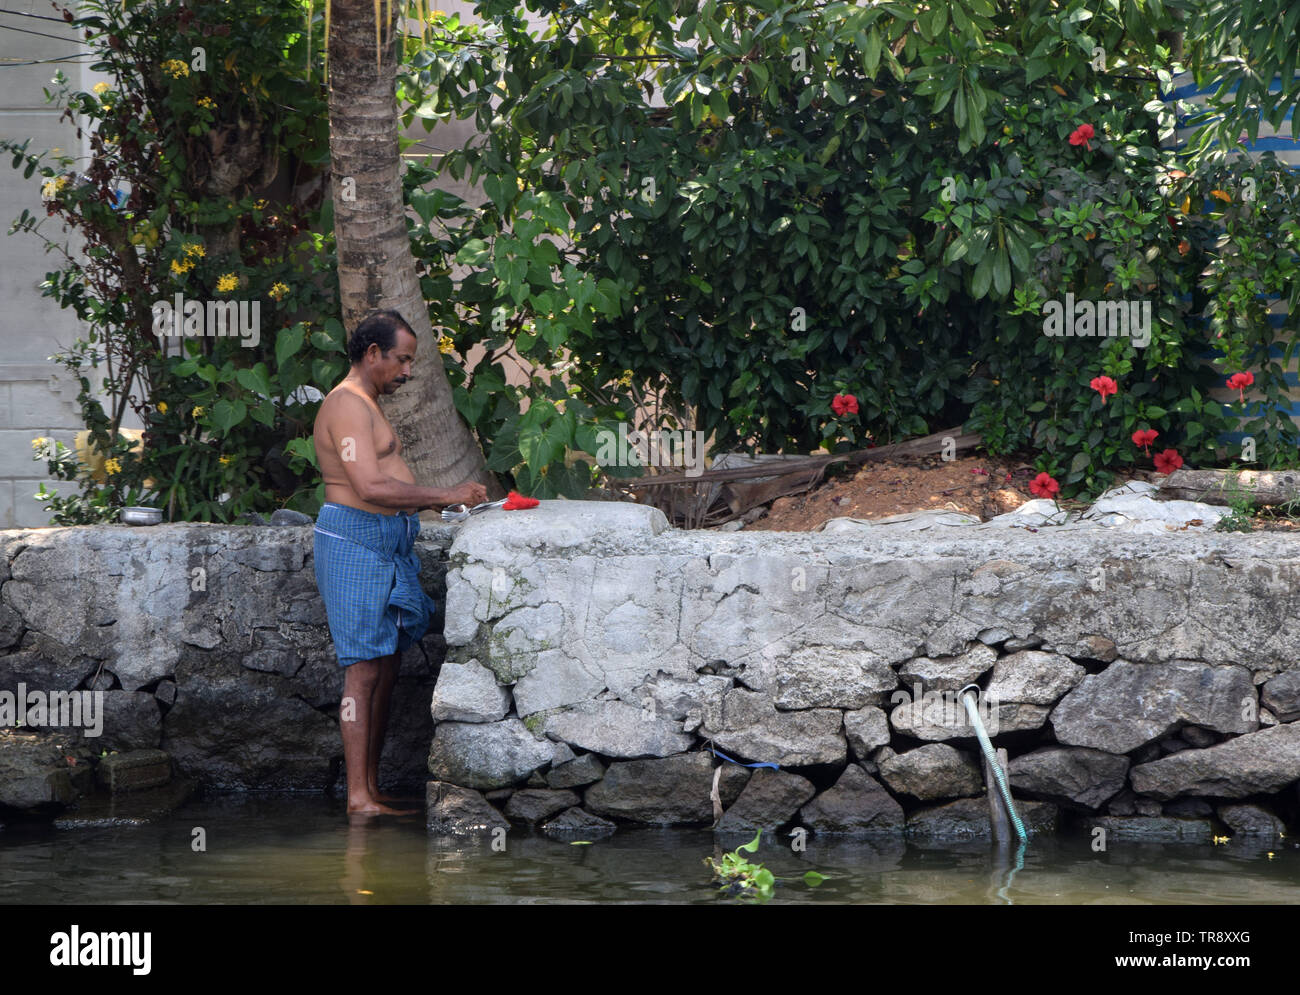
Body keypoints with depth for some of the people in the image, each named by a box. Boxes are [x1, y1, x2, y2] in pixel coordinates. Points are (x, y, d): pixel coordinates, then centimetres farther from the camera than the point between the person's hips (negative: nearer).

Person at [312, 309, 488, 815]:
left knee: (386, 672, 9)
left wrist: (434, 501, 14)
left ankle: (372, 789, 12)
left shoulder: (365, 405, 21)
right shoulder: (348, 405, -13)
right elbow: (371, 488, -23)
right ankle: (359, 797, -11)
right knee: (365, 671, -11)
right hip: (356, 543, -10)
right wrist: (447, 495, -19)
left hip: (386, 547, 10)